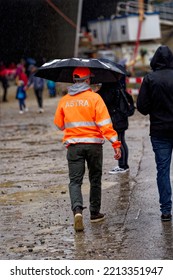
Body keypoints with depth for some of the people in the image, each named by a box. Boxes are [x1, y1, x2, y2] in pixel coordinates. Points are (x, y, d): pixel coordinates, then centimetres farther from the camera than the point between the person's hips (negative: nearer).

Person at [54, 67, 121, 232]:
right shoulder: (94, 98, -5)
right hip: (93, 144, -1)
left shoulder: (64, 100, 5)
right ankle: (95, 213, 21)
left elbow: (59, 125, 14)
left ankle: (77, 209, -24)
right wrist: (115, 143, -12)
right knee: (95, 180, 14)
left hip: (73, 145, 1)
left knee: (75, 180, 0)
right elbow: (105, 123, -13)